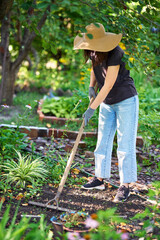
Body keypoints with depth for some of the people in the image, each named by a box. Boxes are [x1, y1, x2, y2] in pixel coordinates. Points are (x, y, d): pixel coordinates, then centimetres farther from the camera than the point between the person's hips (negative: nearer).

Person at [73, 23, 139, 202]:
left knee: (125, 144, -5)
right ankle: (100, 179, 21)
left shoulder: (114, 54, -26)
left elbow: (108, 86, -27)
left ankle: (125, 185, 1)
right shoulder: (94, 53, -2)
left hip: (126, 101, -8)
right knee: (103, 142, 10)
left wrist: (92, 109, -25)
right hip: (107, 103, 8)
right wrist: (91, 86, 2)